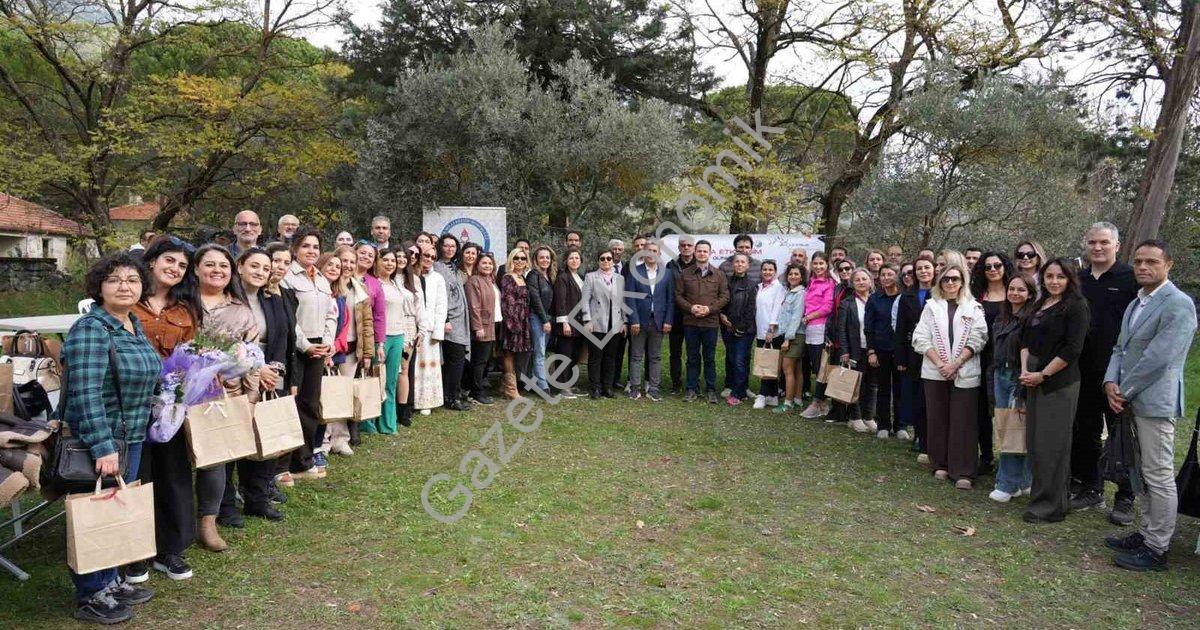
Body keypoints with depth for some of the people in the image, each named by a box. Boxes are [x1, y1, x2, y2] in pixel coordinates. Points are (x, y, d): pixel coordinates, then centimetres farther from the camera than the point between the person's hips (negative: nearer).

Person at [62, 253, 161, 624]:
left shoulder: (134, 324, 8)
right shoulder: (90, 329, -19)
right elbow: (86, 393, -26)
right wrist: (103, 447, -29)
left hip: (131, 438, 8)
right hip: (101, 441, -8)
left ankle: (110, 580, 34)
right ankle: (90, 597, 19)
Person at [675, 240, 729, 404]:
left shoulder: (718, 274, 4)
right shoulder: (685, 274, 6)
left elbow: (724, 296, 2)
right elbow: (678, 295, 4)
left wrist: (710, 309, -12)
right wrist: (690, 307, -12)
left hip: (710, 322, -1)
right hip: (690, 322, 1)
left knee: (709, 358, 6)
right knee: (692, 357, 8)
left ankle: (711, 389, 15)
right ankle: (692, 389, 16)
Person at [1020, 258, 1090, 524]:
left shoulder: (1076, 306, -7)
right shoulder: (1039, 304, 15)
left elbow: (1072, 349, -14)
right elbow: (1026, 339, 14)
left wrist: (1042, 375, -13)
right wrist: (1025, 370, 0)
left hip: (1059, 382, -7)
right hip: (1034, 380, 7)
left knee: (1052, 443, -3)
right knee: (1035, 440, 11)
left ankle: (1051, 505, 6)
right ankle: (1042, 495, 24)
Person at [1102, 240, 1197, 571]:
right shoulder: (1135, 304, 15)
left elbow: (1158, 358, -20)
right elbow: (1121, 348, 14)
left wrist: (1124, 392, -13)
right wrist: (1111, 383, -3)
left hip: (1155, 402, -9)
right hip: (1133, 401, 9)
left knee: (1159, 477, -2)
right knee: (1145, 473, 18)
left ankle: (1156, 549, 7)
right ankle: (1148, 533, 30)